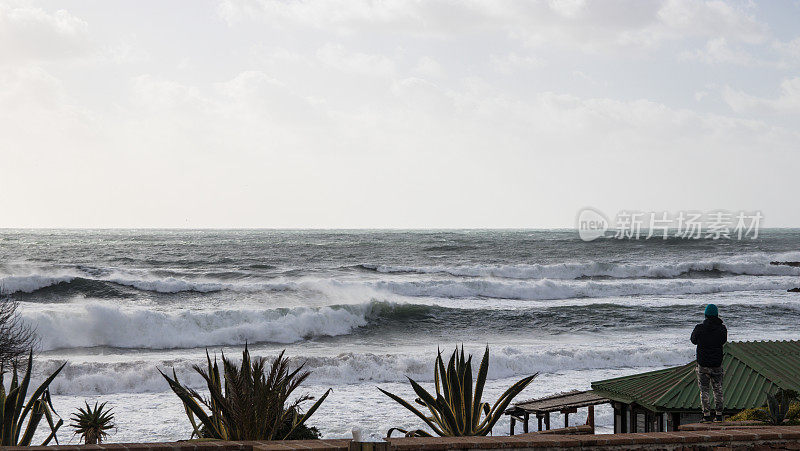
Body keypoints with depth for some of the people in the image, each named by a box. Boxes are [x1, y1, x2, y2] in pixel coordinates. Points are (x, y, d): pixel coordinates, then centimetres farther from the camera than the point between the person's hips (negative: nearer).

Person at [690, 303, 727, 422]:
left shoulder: (700, 328, -10)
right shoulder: (722, 328, -6)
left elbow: (693, 340, 5)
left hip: (703, 364, -2)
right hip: (717, 364, 2)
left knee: (704, 390, 4)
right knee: (718, 390, 12)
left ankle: (707, 415, -1)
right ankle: (719, 414, 11)